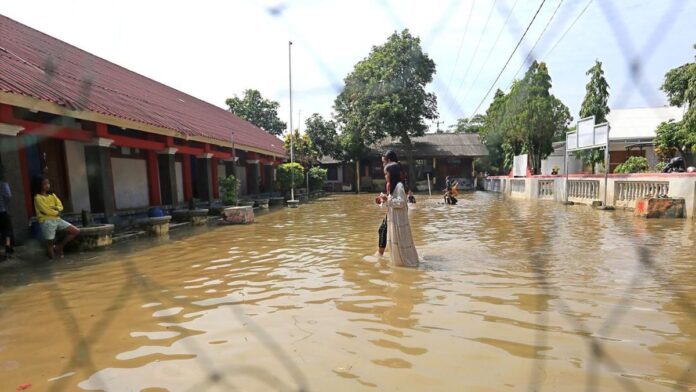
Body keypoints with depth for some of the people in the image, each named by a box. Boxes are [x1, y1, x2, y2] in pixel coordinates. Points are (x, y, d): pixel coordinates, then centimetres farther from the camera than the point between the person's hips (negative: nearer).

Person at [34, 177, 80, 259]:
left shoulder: (52, 195, 15)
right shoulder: (38, 198, -6)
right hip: (47, 221, -6)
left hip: (57, 219, 6)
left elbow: (60, 206, 8)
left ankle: (59, 247, 12)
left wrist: (55, 208, -13)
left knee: (76, 231, 2)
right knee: (50, 242, -2)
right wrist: (57, 212, 1)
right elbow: (46, 210, -13)